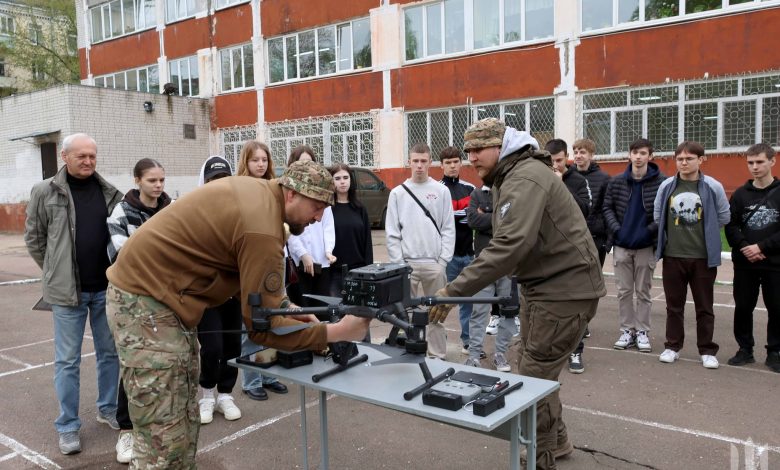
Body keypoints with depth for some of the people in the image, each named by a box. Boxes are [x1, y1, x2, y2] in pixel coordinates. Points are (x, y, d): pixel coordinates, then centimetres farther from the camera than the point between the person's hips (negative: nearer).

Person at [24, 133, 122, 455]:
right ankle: (68, 426, 19)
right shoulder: (45, 192, -4)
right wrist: (56, 272, 4)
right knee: (67, 360, 7)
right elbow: (33, 238, 4)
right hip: (68, 291, -3)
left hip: (106, 288, 3)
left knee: (110, 353, 14)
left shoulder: (110, 192, 3)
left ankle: (108, 409, 31)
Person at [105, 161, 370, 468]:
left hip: (152, 288, 10)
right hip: (146, 300, -10)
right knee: (165, 442, -5)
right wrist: (334, 333, -21)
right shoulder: (263, 229, -25)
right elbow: (262, 324, -21)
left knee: (183, 425, 15)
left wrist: (286, 308, 2)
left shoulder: (257, 191, 4)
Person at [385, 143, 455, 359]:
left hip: (435, 264, 0)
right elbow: (392, 232, 2)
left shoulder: (441, 191, 4)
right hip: (407, 264, 0)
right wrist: (398, 262, -5)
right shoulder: (397, 193, 4)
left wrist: (443, 260, -6)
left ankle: (438, 356, 18)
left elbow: (448, 228, 2)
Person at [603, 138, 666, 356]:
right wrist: (616, 228, -8)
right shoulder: (616, 181, 2)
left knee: (643, 292, 8)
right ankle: (627, 330, 19)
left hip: (646, 245, -2)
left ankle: (643, 332, 19)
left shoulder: (661, 182, -7)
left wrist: (651, 230, -16)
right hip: (621, 244, 3)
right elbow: (607, 207, 5)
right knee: (624, 291, 9)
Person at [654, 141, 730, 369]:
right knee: (674, 305, 11)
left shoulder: (713, 187, -5)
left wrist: (705, 236, 9)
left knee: (704, 306, 8)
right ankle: (673, 346, 23)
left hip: (704, 257, -1)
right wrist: (671, 237, 8)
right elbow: (657, 216, 9)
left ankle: (707, 350, 20)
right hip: (673, 256, 1)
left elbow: (724, 217, 5)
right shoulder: (666, 186, -1)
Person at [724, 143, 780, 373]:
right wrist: (745, 247, -14)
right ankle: (745, 349, 20)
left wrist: (761, 247, -15)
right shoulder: (740, 194, 5)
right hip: (744, 263, 2)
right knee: (743, 307, 7)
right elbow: (731, 226, 1)